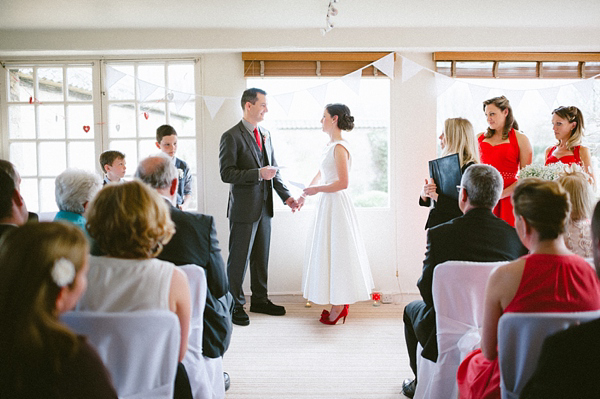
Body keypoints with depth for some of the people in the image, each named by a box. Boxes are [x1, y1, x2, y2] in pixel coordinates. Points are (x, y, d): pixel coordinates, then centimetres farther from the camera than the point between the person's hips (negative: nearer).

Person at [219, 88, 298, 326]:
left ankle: (260, 300, 31)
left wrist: (286, 196, 7)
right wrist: (258, 174, -23)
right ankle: (235, 305, 19)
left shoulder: (266, 134, 12)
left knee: (261, 257, 17)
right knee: (239, 259, 4)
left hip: (264, 207, 7)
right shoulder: (231, 136, -11)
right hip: (244, 209, -7)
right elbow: (226, 173, -18)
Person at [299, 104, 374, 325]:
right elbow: (321, 174, 22)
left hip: (336, 203, -10)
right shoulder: (329, 145, 12)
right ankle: (338, 302, 22)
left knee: (336, 251, -1)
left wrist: (317, 189, -13)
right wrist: (304, 194, 18)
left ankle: (339, 307, 10)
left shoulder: (339, 147, -16)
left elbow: (343, 182, -22)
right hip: (327, 203, 10)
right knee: (330, 251, 13)